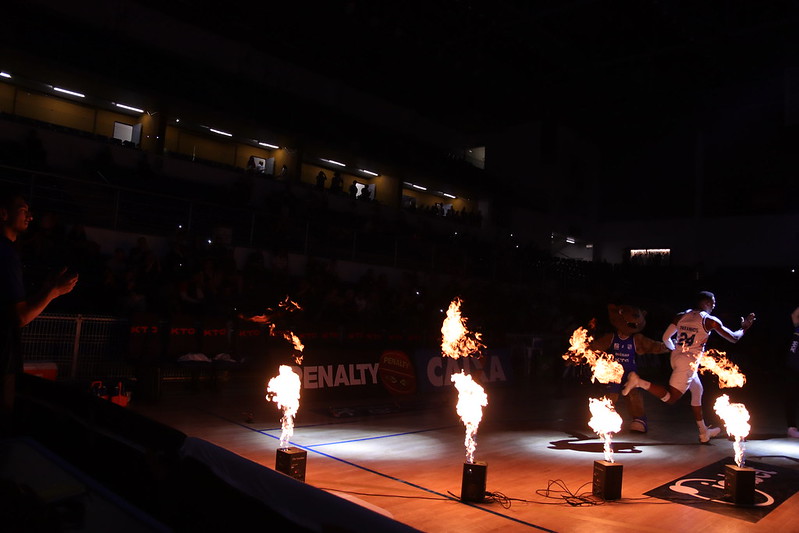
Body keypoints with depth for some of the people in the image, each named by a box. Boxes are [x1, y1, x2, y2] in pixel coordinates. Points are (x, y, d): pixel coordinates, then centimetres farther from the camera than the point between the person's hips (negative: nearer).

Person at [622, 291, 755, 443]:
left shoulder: (681, 316, 10)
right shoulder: (710, 320, -5)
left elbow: (666, 338, 7)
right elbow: (733, 338, 1)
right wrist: (744, 328, 21)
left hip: (676, 357, 8)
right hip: (688, 362, -8)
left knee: (697, 391, 23)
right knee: (670, 398, -6)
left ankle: (704, 433, 32)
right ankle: (638, 382, -24)